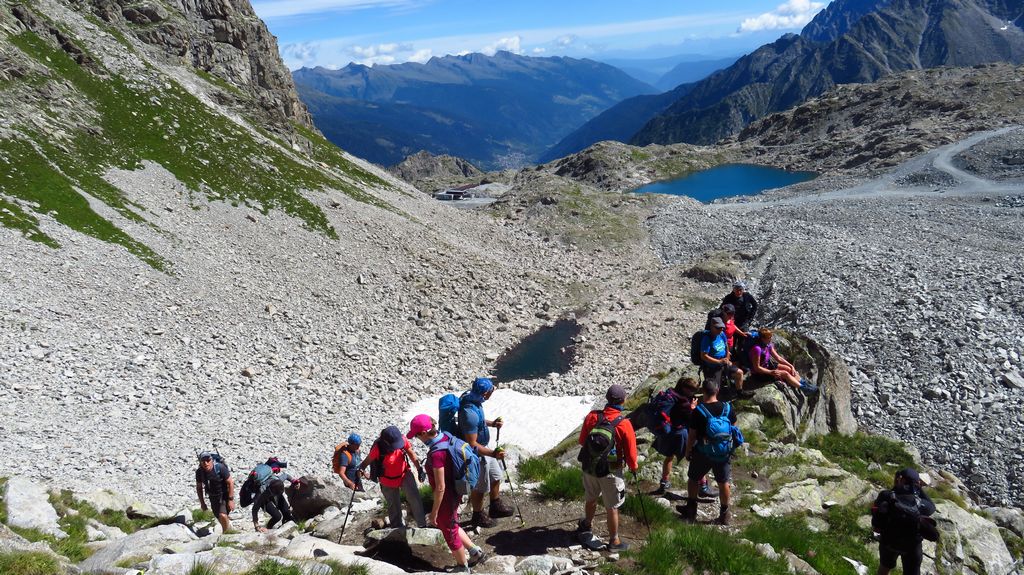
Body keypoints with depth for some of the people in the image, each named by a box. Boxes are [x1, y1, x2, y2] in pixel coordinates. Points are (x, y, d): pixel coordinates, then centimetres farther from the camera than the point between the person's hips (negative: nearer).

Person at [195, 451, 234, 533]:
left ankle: (226, 532, 2)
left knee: (222, 515, -23)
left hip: (224, 494, -5)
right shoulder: (199, 472, -12)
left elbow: (231, 482, -19)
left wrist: (231, 499, -20)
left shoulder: (220, 468, -25)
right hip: (213, 497, 5)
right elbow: (199, 487, 5)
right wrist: (202, 502, 6)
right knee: (219, 518, 12)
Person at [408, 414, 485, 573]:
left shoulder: (436, 454, -32)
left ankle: (463, 568, 37)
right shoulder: (445, 437, -7)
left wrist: (434, 512, -14)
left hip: (447, 497, -8)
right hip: (454, 492, 8)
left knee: (450, 532, 15)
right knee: (450, 525, 28)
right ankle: (475, 551, 38)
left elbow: (440, 487, -26)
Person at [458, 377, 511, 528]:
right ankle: (478, 516, 36)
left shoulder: (471, 398, -8)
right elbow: (472, 445, -30)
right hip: (477, 455, -9)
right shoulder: (470, 413, -36)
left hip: (485, 449, 9)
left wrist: (491, 423, 1)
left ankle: (495, 507, 46)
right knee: (480, 487, 12)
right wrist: (492, 453, -33)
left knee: (496, 477, 25)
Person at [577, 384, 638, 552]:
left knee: (591, 499, 27)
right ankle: (614, 541, 25)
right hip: (611, 472, -4)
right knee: (612, 507, 11)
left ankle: (587, 524, 50)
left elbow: (582, 441, 3)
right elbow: (630, 451, -11)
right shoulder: (624, 424, -20)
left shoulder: (592, 416, -10)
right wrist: (633, 467, 8)